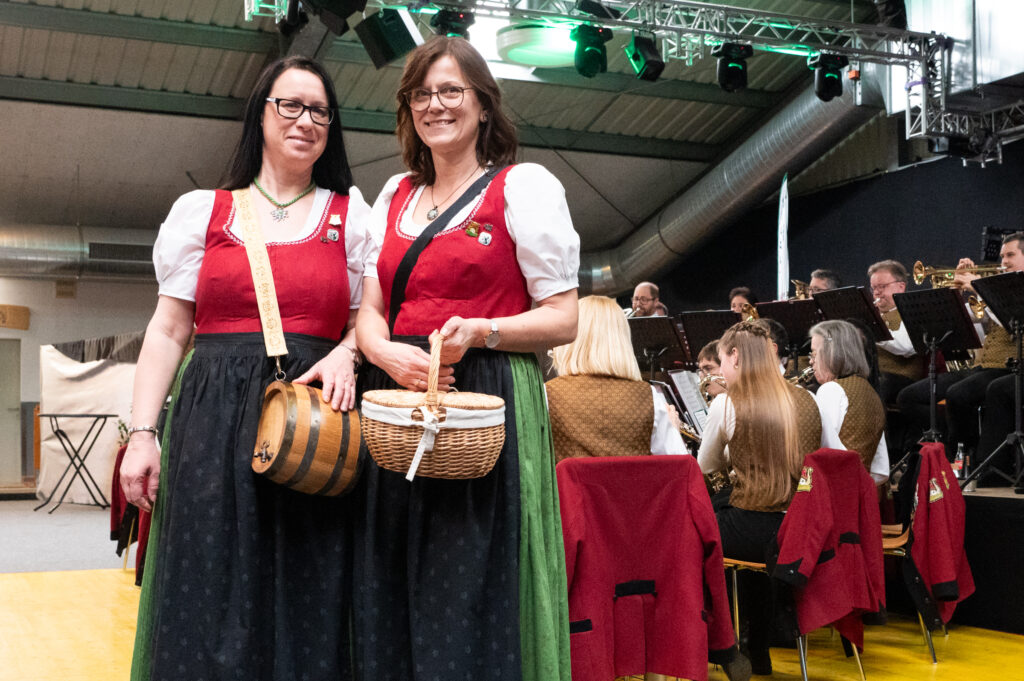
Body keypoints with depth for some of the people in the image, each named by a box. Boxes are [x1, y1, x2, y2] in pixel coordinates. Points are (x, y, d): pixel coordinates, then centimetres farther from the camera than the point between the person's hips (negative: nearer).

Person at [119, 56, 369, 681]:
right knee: (209, 604, -1)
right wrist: (143, 432, 0)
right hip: (215, 422, 0)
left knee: (308, 604, 1)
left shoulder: (352, 216, 13)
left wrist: (346, 353, -10)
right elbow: (167, 331, 9)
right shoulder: (202, 211, 12)